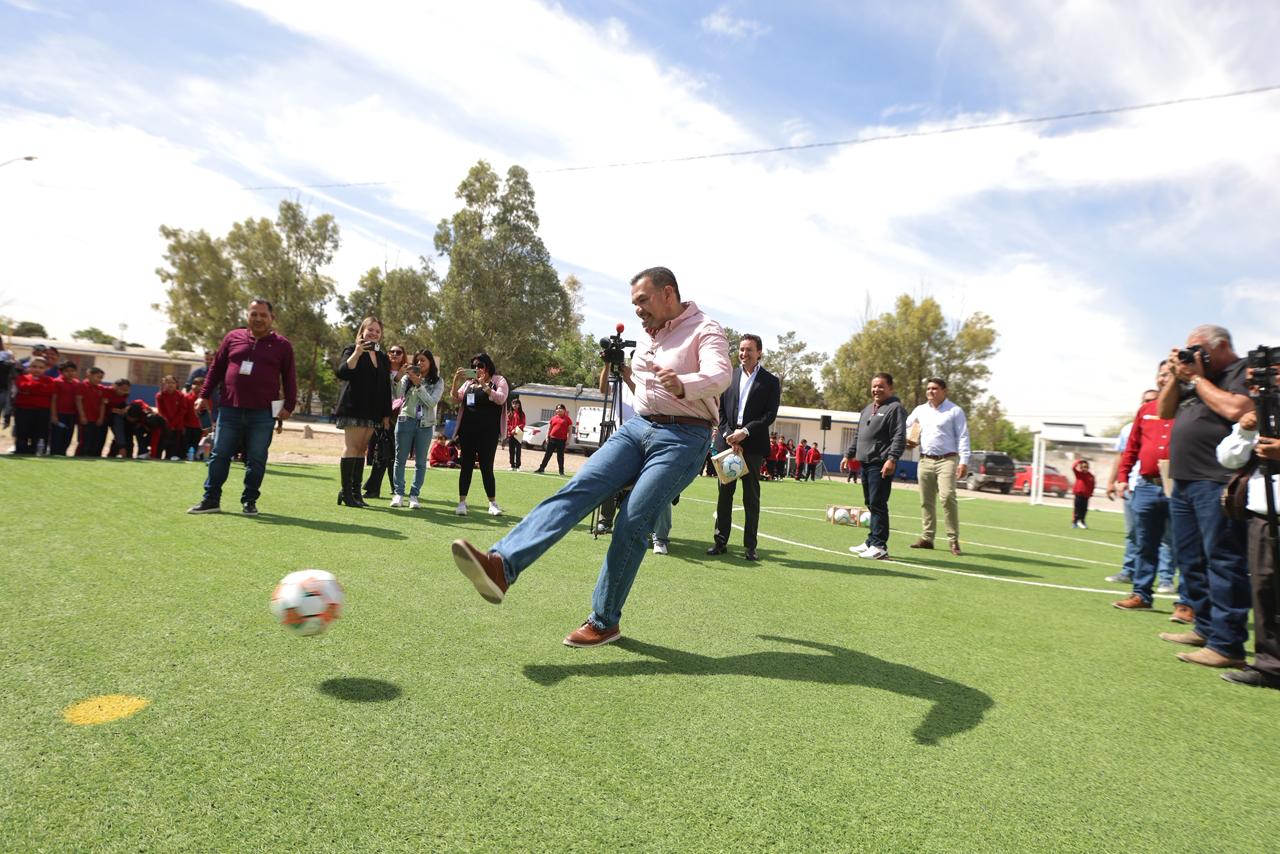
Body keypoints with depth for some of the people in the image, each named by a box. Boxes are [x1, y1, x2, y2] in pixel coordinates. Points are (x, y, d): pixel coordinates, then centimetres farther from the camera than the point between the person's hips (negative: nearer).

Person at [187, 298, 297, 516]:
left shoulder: (282, 345, 4)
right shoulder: (233, 337, 9)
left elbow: (289, 378, 5)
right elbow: (216, 368, 14)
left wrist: (289, 405, -3)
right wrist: (204, 395, 10)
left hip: (262, 414, -2)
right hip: (230, 410, 2)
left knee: (256, 460, 3)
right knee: (219, 455, 5)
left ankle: (249, 501, 14)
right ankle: (211, 499, 15)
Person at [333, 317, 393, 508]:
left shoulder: (383, 357, 18)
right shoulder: (352, 350, 2)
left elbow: (386, 388, 18)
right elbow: (342, 373, -15)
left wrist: (386, 414, 13)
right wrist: (357, 353, -24)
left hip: (373, 411, 6)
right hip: (353, 408, -6)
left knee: (362, 449, 5)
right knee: (352, 446, -10)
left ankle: (355, 491, 7)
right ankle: (346, 491, -9)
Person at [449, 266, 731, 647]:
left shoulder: (705, 329, -5)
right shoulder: (646, 336, 19)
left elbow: (719, 376, -25)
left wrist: (682, 385, -45)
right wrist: (624, 369, 12)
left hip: (683, 438, -6)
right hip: (637, 427, 7)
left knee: (632, 522, -15)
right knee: (578, 488, -14)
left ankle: (604, 621, 1)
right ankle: (502, 564, -28)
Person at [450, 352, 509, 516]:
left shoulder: (499, 381, 2)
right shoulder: (469, 382, 14)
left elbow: (501, 399, -13)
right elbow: (456, 399, 7)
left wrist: (484, 385, -23)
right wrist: (456, 381, -9)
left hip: (488, 432, -3)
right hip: (468, 430, 4)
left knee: (486, 467, -3)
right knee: (466, 465, 4)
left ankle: (493, 504, 7)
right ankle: (462, 502, 6)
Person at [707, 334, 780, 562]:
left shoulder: (770, 381, 4)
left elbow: (770, 414, -3)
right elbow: (720, 409, 6)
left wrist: (745, 431, -13)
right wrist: (728, 436, -7)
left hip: (753, 444, -2)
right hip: (727, 441, 2)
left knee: (751, 496, 3)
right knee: (725, 492, 5)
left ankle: (750, 545, 9)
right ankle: (721, 541, 12)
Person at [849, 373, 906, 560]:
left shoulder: (895, 408, -5)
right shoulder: (867, 409, 21)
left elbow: (899, 437, -14)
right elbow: (858, 435, 28)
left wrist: (892, 459, -23)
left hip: (881, 465, -8)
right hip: (866, 463, 8)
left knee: (878, 504, -10)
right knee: (870, 504, 12)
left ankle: (879, 546, -7)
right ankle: (871, 542, 19)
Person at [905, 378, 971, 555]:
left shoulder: (955, 411, 1)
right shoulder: (920, 410, 14)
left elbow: (963, 437, -3)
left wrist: (964, 461, -12)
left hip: (947, 460, -5)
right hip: (925, 460, 5)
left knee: (948, 497, -17)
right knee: (926, 501, 7)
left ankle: (954, 540, -8)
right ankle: (927, 538, 14)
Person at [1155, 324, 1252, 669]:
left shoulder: (1246, 371, -4)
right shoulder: (1196, 377, 20)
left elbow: (1237, 410, -20)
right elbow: (1164, 411, 20)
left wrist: (1197, 378, -9)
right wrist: (1177, 377, 6)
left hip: (1217, 483, -9)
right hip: (1184, 482, 9)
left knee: (1222, 561, -8)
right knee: (1190, 560, 14)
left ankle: (1226, 645, -6)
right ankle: (1205, 627, 24)